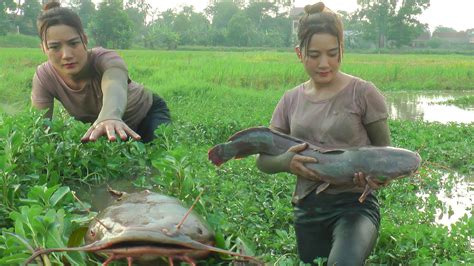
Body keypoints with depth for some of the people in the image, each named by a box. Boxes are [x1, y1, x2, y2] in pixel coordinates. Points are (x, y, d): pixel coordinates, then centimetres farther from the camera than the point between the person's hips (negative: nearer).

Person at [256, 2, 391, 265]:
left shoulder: (363, 93, -5)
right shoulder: (291, 100, 7)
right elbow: (263, 159, 10)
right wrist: (286, 162, -13)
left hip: (354, 204, -4)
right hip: (307, 209, 5)